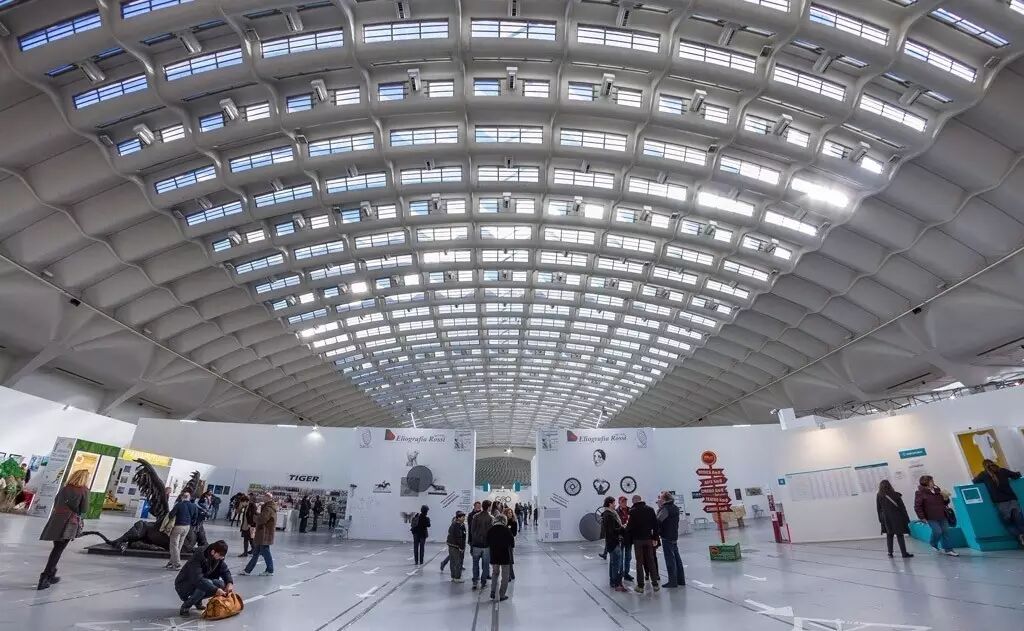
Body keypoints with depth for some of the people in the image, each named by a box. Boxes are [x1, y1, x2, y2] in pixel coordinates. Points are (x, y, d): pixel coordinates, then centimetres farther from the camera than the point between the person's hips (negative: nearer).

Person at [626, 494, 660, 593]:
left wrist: (625, 529, 9)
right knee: (651, 561, 12)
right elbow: (655, 524, 1)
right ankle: (655, 584, 14)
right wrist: (655, 538, 6)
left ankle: (640, 586, 5)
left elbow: (630, 526, -13)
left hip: (638, 539, -3)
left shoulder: (633, 511, -10)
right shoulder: (650, 509, 2)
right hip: (649, 538, 3)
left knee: (639, 562, 3)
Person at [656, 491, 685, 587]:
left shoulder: (665, 508, -17)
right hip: (675, 536, 8)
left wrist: (657, 533, -8)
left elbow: (658, 521, -21)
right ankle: (681, 579, 20)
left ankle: (673, 581, -1)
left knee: (670, 558, -4)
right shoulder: (675, 508, 9)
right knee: (677, 557, 14)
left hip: (667, 537, -8)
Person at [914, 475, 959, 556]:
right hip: (932, 518, -6)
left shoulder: (937, 490, 7)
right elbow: (917, 506, -13)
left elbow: (945, 503, 18)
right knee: (937, 532, -9)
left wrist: (945, 499, -4)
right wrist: (922, 517, -15)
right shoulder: (920, 493, -13)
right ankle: (933, 544, 19)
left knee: (946, 531, 7)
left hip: (942, 516, 6)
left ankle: (948, 549, 19)